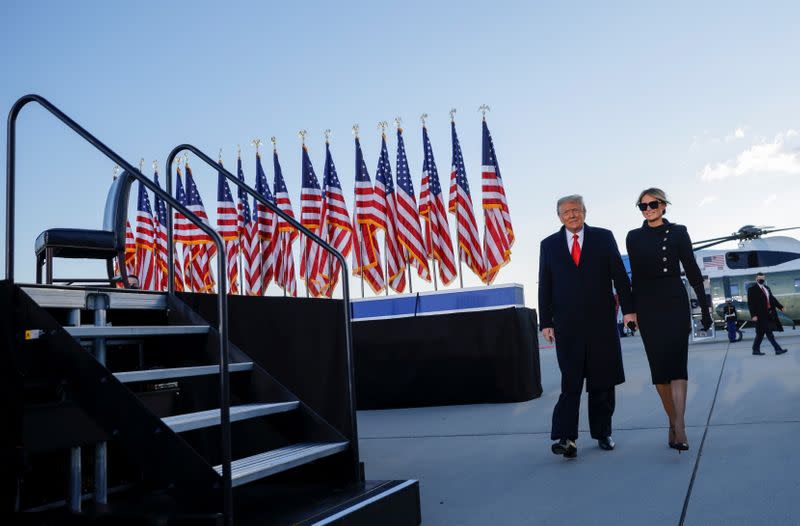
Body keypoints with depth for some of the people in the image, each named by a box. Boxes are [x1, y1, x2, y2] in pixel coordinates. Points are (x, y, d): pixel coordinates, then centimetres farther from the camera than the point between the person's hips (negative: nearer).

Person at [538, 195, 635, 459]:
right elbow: (545, 286, 7)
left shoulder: (604, 237, 7)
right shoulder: (549, 244, 9)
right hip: (567, 325, -1)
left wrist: (627, 308, -4)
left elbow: (619, 275, 4)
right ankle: (565, 437, -7)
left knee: (603, 380, 8)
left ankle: (603, 433, 20)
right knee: (571, 382, -5)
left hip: (602, 321, 1)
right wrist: (546, 321, 2)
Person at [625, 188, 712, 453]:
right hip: (647, 306, 2)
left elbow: (692, 269, 5)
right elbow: (635, 274, 11)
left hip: (675, 302, -2)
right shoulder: (634, 237, 9)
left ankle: (679, 428, -20)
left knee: (676, 362, -13)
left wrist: (704, 306, 2)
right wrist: (632, 309, 8)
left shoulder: (678, 232, 5)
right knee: (659, 366, 3)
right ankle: (674, 423, 13)